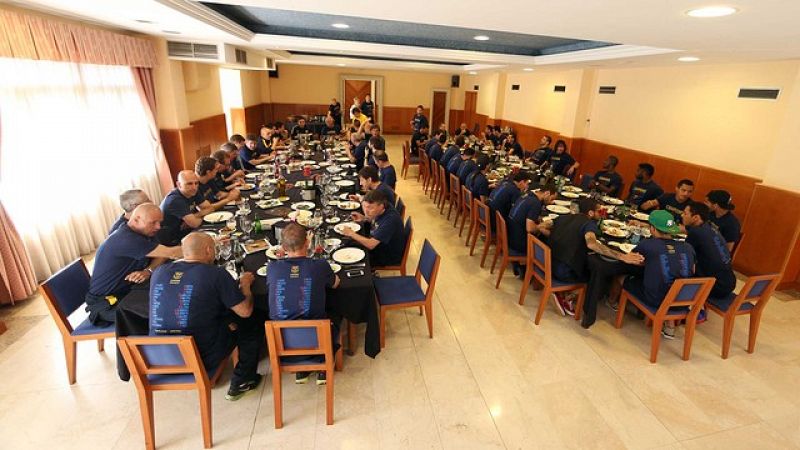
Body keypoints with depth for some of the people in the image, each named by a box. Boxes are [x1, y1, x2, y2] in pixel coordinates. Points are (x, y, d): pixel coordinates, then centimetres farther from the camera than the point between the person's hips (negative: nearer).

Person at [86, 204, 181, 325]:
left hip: (128, 288, 9)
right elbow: (170, 253, -33)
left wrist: (149, 270, -19)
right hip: (106, 303, -9)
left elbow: (161, 254, 3)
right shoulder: (126, 239, -29)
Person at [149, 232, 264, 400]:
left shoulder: (159, 272, 0)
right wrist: (245, 284, 7)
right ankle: (241, 383, 18)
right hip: (201, 361, -6)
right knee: (256, 321, 12)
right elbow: (245, 311, -10)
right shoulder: (216, 274, -16)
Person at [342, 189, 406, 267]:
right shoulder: (379, 212, -8)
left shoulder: (390, 219, -34)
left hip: (390, 257, -8)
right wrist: (364, 218, -2)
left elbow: (371, 245, -34)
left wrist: (352, 234, -23)